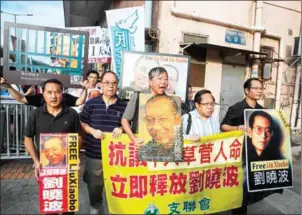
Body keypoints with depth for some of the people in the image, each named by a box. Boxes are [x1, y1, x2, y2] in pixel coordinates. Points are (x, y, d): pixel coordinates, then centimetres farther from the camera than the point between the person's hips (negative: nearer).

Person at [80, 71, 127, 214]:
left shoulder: (124, 105, -1)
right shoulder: (91, 103, -2)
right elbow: (82, 123, 2)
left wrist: (121, 128, -14)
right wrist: (92, 131, -15)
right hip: (94, 153, 0)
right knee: (94, 184, 18)